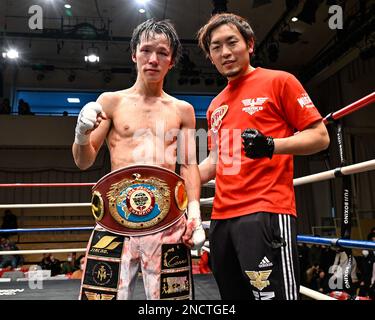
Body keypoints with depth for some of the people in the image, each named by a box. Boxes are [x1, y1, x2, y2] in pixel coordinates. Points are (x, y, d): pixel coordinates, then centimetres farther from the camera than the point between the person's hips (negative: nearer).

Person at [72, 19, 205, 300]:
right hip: (116, 216, 0)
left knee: (168, 297, 4)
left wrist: (194, 210, -5)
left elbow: (189, 165, 10)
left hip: (169, 219, 1)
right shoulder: (111, 101, 9)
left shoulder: (183, 110, 12)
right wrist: (82, 136, -13)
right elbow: (84, 162, 10)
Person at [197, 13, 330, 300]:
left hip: (266, 213, -6)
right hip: (222, 218, 7)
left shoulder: (279, 81, 1)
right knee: (232, 294, 13)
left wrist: (271, 146, -19)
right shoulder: (215, 106, 20)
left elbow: (320, 136, -3)